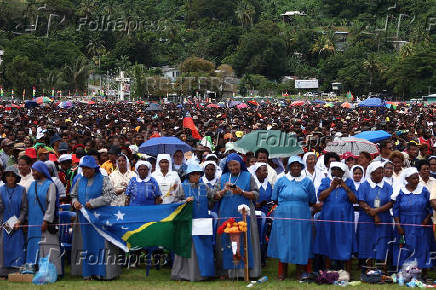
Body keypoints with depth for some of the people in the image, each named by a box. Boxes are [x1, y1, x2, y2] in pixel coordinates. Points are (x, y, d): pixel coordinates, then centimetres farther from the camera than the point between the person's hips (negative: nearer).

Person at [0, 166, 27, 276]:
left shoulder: (21, 190, 2)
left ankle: (16, 270, -2)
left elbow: (24, 208, 2)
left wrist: (19, 221, -9)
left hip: (17, 225, -1)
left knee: (17, 247, -5)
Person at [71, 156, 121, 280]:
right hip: (84, 218, 5)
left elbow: (110, 196, -11)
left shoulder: (103, 180, -3)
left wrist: (93, 203, -16)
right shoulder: (80, 181, 13)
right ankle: (88, 272, 10)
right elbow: (73, 195, 21)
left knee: (100, 242, -6)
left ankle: (103, 272, -2)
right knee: (86, 244, 5)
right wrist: (75, 202, -2)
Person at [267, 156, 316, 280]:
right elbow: (275, 199, 11)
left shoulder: (307, 182, 6)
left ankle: (299, 272, 13)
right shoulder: (281, 181, 7)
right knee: (283, 243, 2)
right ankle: (282, 272, 12)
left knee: (300, 243, 2)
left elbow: (312, 201, 10)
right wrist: (286, 206, 7)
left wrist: (300, 206, 7)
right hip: (283, 218, 0)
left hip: (302, 219, 0)